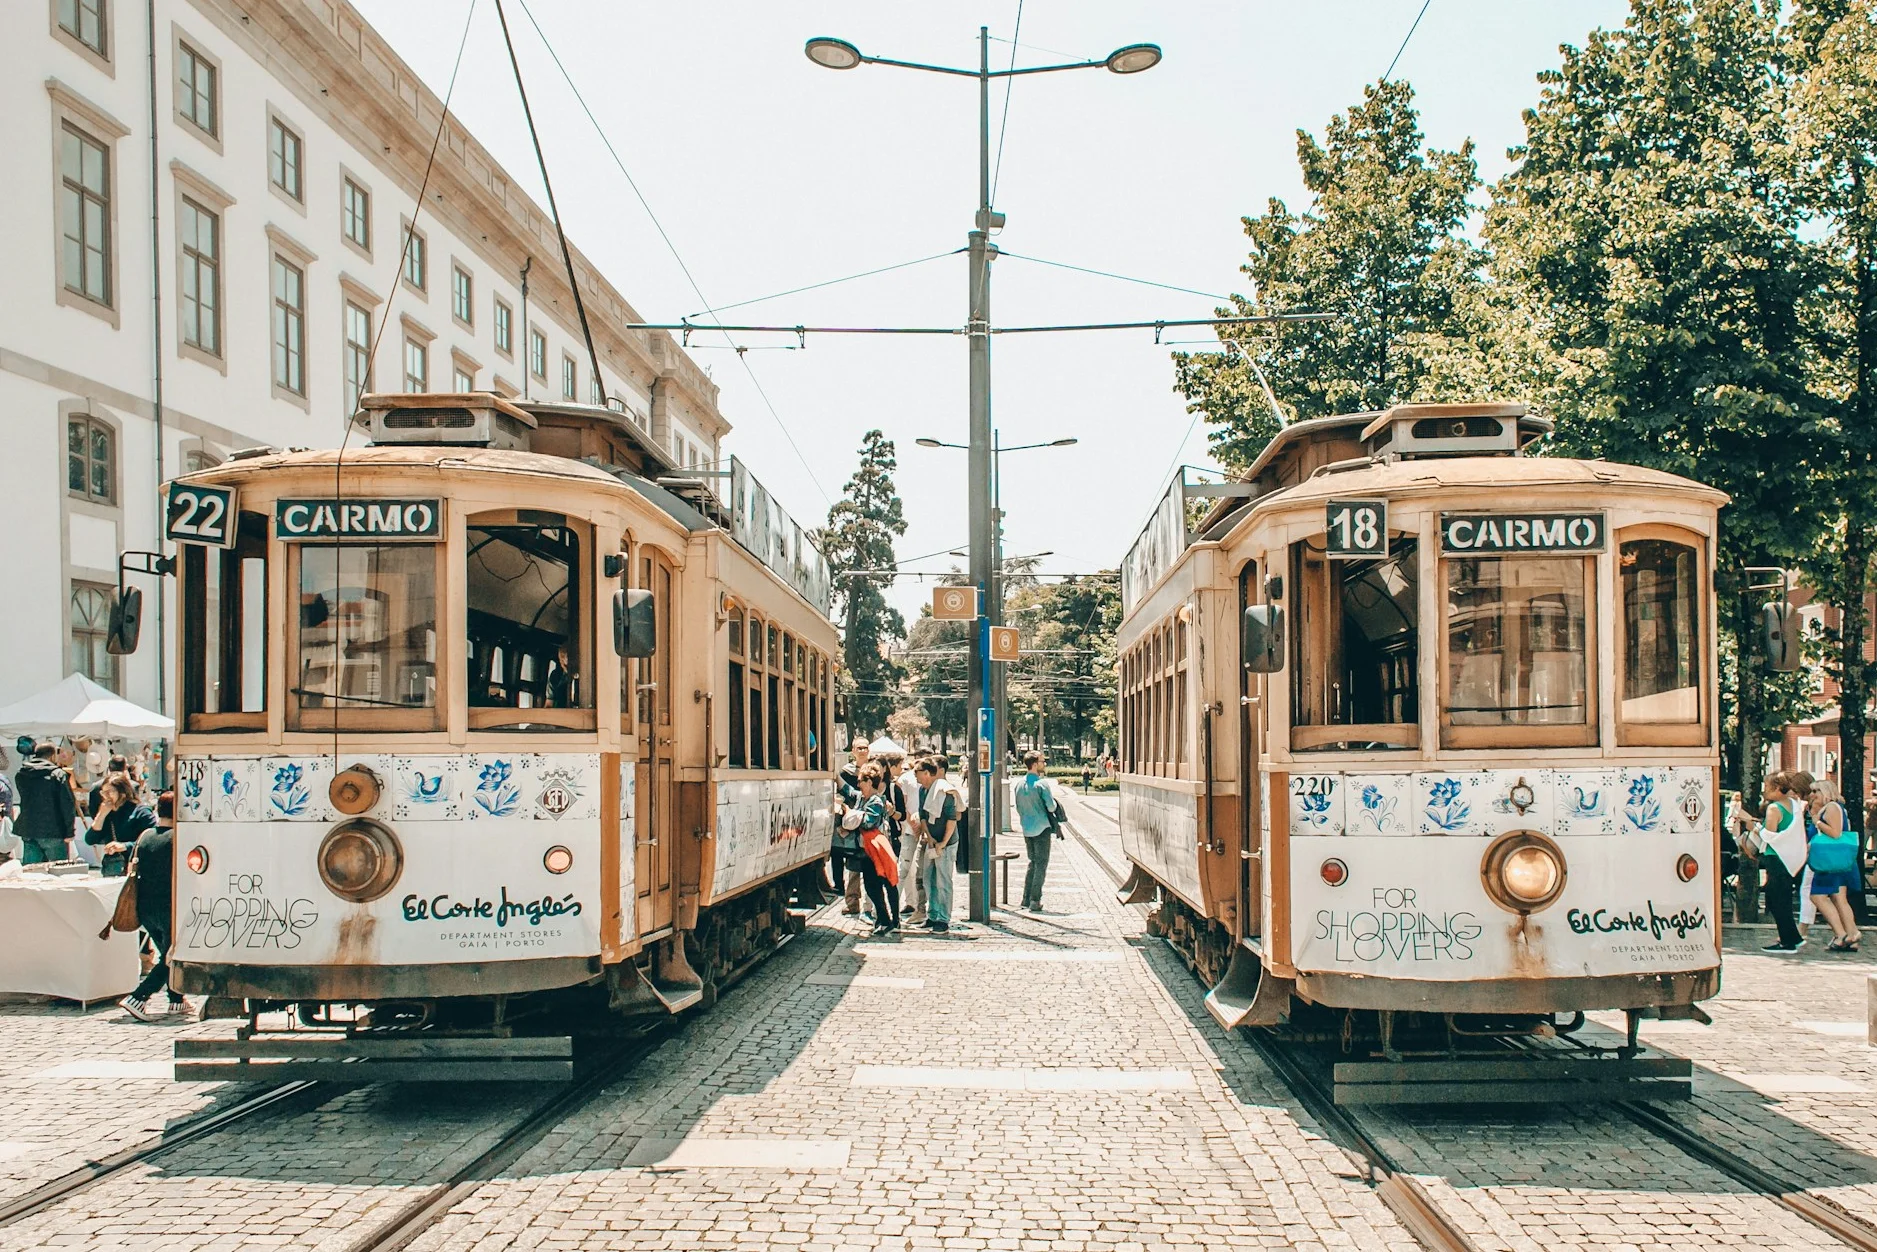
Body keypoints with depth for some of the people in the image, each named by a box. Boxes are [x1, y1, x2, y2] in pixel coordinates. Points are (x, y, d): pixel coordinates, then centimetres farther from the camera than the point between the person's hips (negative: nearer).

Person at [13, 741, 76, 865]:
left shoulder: (20, 775, 8)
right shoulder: (58, 775, -10)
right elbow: (68, 804, -13)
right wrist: (69, 832, -8)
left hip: (27, 831, 5)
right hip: (52, 832, -5)